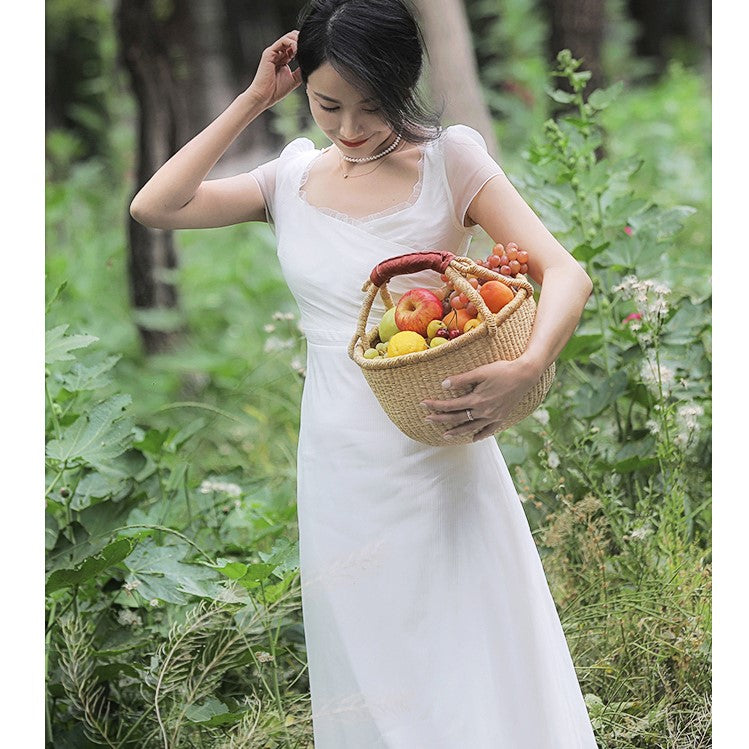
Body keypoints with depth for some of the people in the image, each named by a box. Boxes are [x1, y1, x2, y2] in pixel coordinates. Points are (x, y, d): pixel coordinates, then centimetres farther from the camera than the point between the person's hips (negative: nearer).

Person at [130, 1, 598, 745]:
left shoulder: (448, 159, -6)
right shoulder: (295, 174, 6)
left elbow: (564, 273, -14)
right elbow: (154, 207, -2)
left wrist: (527, 366, -34)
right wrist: (252, 100, -3)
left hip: (439, 458, -3)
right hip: (339, 467, 4)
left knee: (472, 667, 2)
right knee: (370, 683, 12)